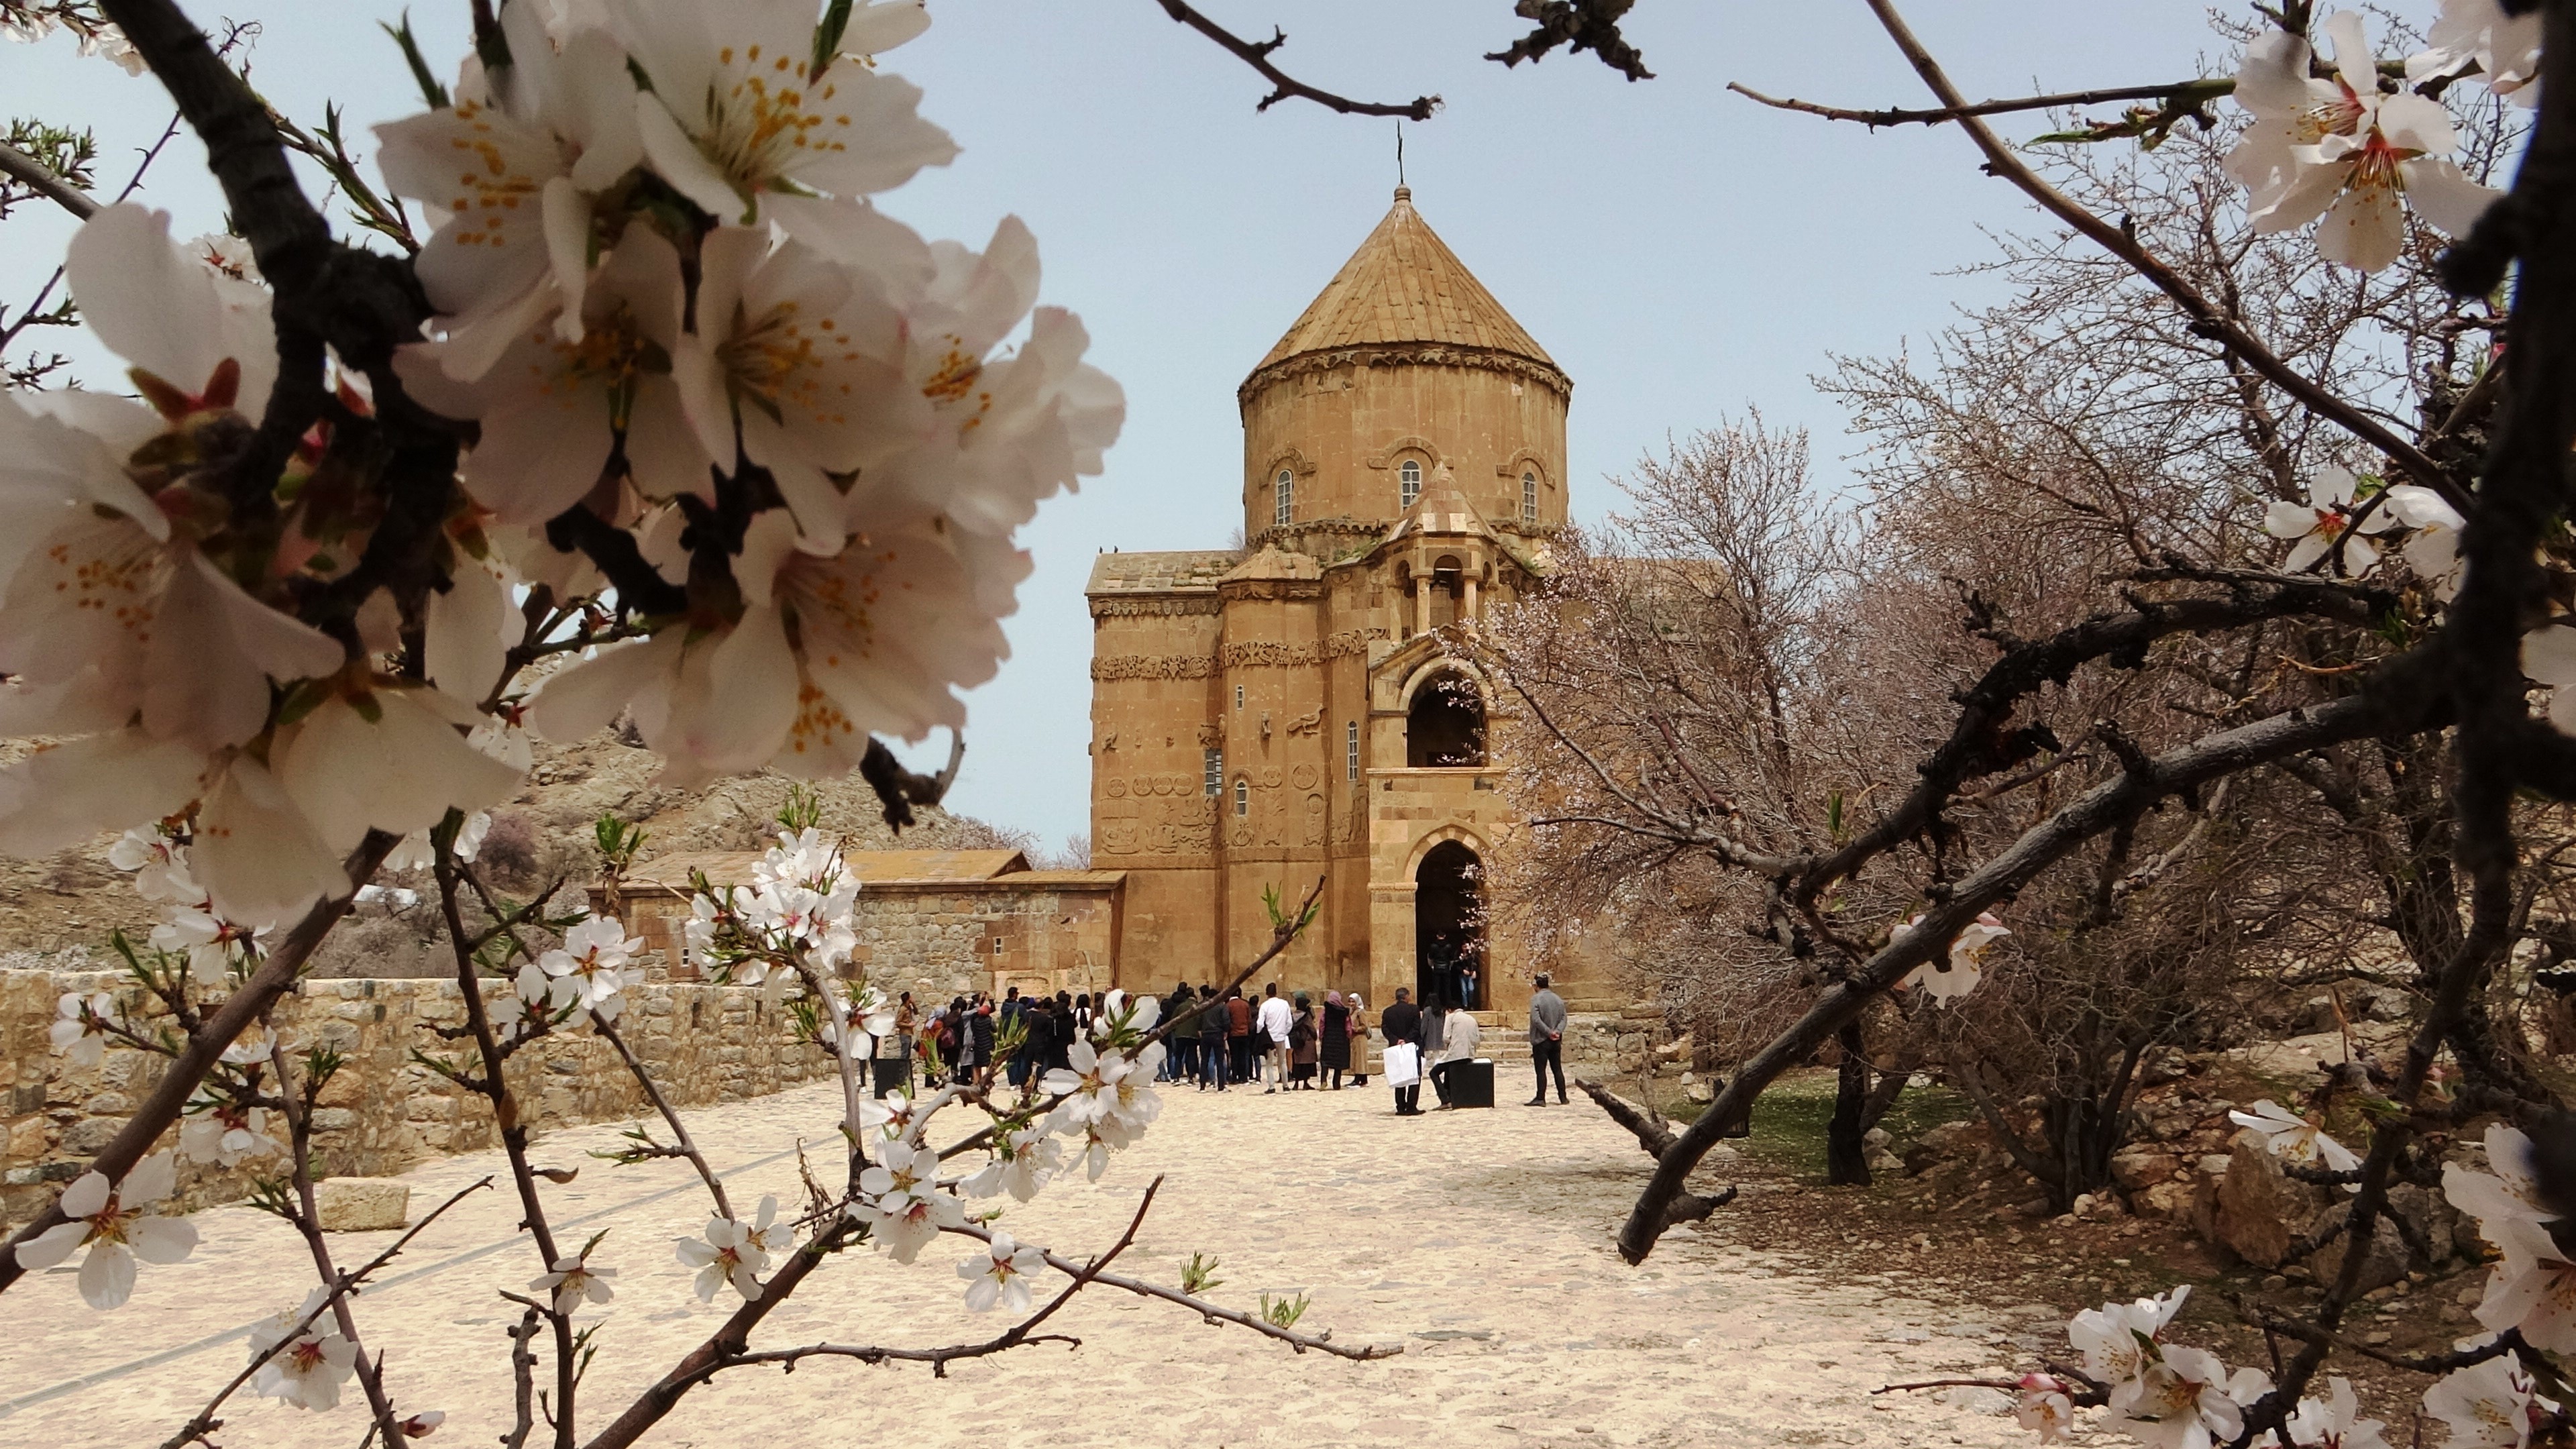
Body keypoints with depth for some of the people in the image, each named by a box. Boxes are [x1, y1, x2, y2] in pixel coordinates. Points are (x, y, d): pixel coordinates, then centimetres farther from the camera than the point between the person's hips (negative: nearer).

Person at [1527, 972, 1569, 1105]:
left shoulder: (1536, 999, -12)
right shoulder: (1558, 999, 8)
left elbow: (1536, 1020, -20)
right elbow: (1564, 1018, 3)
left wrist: (1549, 1032, -15)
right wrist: (1557, 1031, -9)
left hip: (1541, 1040, -6)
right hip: (1556, 1041, 6)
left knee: (1541, 1070, -2)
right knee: (1558, 1069, 11)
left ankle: (1541, 1099, -2)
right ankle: (1563, 1098, 14)